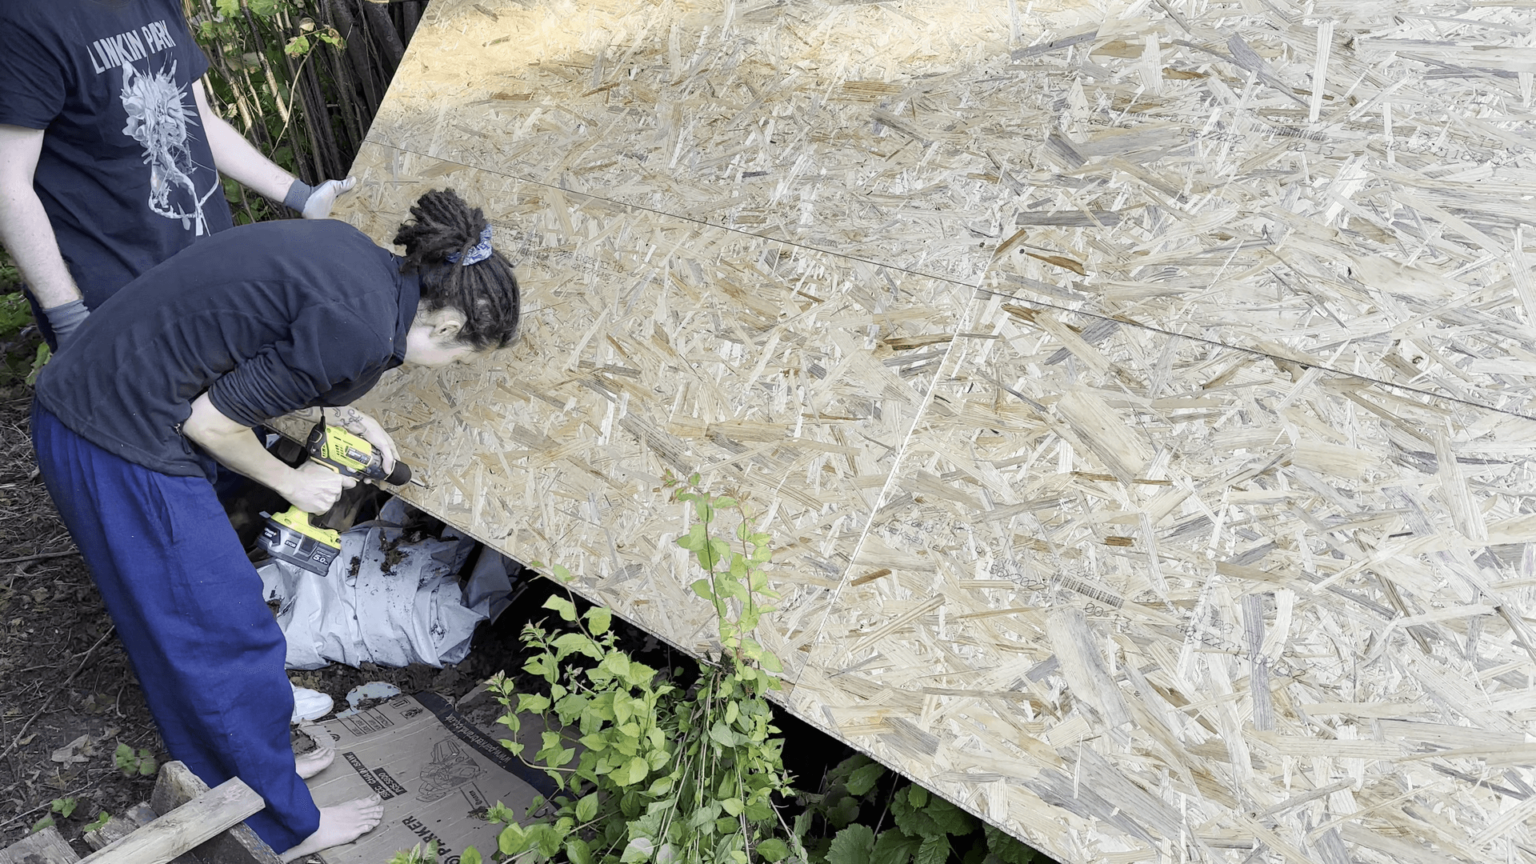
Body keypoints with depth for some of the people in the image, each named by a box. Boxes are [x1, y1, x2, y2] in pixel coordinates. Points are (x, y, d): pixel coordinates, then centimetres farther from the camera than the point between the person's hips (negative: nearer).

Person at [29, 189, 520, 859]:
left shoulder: (353, 255, 3)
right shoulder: (362, 329, -24)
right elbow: (211, 421, -19)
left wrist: (334, 413, 6)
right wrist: (291, 482, -2)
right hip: (121, 445, -9)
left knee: (185, 627, 22)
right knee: (227, 636, 6)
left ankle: (250, 766, 42)